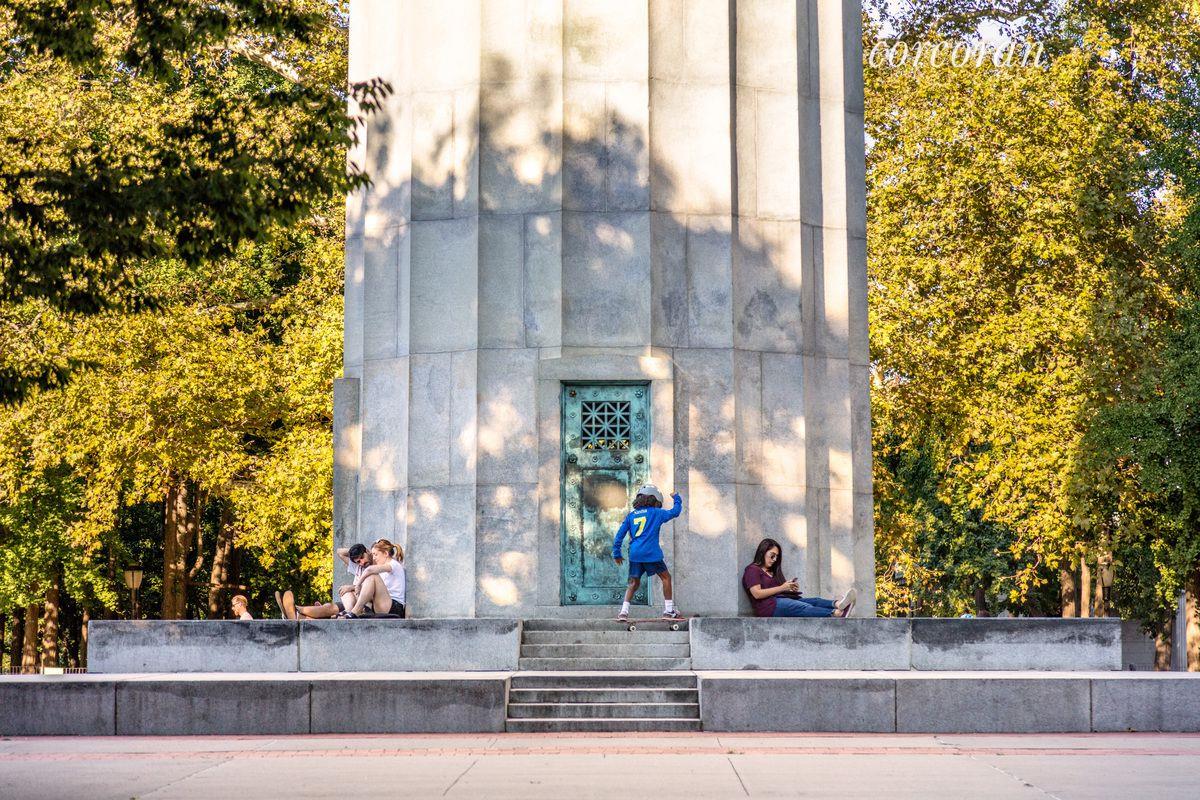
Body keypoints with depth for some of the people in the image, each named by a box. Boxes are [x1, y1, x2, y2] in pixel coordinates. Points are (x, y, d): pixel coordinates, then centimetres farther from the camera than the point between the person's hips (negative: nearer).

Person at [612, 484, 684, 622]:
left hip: (635, 554, 4)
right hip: (651, 553, -4)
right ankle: (668, 610, 8)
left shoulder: (631, 515, 14)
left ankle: (624, 611, 0)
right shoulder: (656, 513, 4)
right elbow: (675, 511, 15)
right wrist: (676, 498, 34)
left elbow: (620, 535, 11)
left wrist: (616, 553, 16)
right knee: (666, 577, 11)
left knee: (633, 583, 13)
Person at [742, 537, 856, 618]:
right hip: (769, 606, -8)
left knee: (815, 601, -20)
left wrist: (789, 588, 2)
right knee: (806, 607, -32)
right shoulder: (752, 570, 6)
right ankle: (837, 613, -54)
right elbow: (757, 594, -10)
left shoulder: (772, 571, 34)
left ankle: (837, 604, -50)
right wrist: (781, 588, -9)